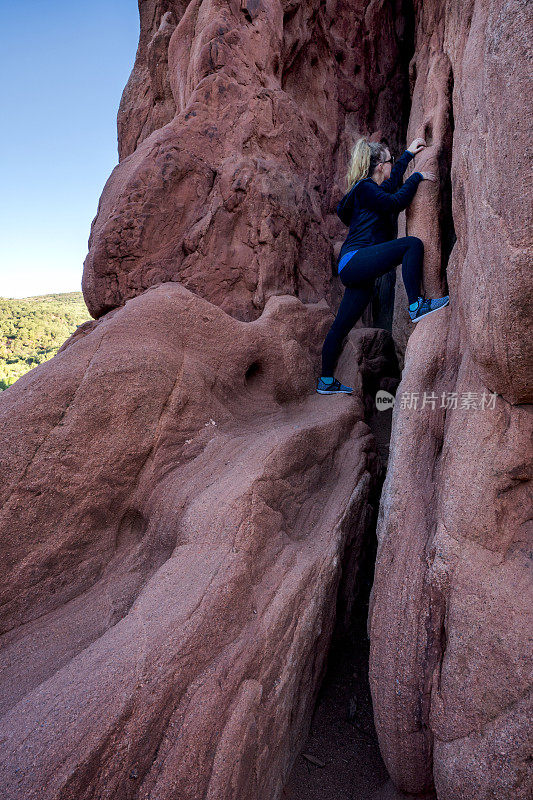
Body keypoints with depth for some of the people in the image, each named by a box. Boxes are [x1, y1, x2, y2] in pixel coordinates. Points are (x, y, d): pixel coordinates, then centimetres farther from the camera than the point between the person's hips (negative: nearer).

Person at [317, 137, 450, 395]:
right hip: (354, 260, -10)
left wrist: (408, 154, 51)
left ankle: (326, 381, 13)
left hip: (354, 270, 10)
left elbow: (391, 181, 45)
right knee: (412, 244, -15)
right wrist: (416, 178, 0)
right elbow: (395, 202, -13)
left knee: (341, 326, 8)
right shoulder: (365, 188, -2)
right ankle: (416, 306, -17)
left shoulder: (371, 187, 27)